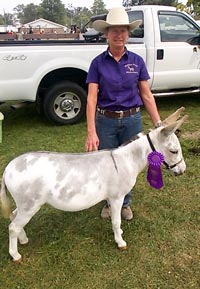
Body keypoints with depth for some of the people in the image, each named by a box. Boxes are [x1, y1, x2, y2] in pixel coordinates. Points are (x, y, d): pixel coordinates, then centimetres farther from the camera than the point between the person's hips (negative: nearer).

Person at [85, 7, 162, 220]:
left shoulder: (137, 61, -1)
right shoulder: (98, 62, -6)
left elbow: (146, 95, 0)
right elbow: (91, 98, -12)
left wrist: (158, 123, -7)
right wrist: (91, 132, -22)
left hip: (132, 120, 1)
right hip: (105, 121, -1)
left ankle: (124, 203, 39)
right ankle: (109, 202, 39)